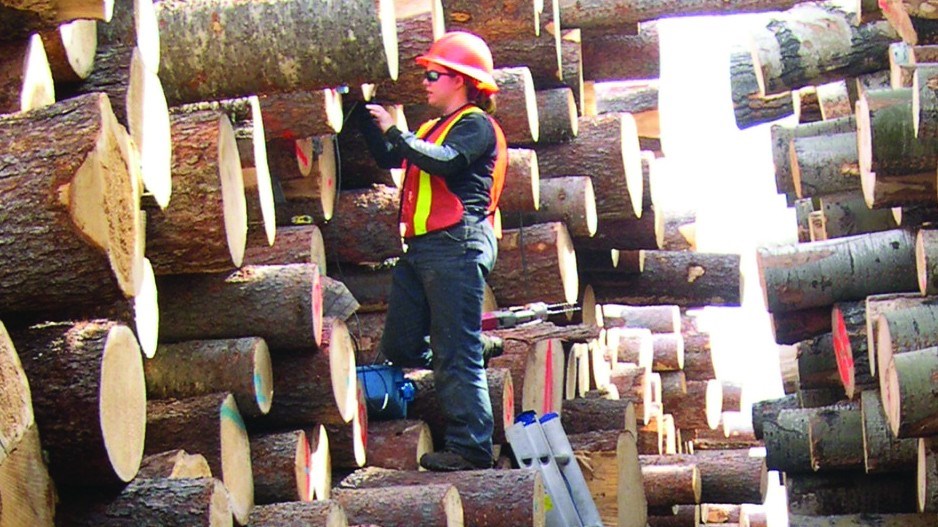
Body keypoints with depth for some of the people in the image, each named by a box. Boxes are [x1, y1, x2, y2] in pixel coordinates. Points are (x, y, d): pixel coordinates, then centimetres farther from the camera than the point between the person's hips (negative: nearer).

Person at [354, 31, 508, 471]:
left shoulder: (476, 125, -3)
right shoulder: (433, 129, 26)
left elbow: (444, 162, -21)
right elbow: (391, 159, 23)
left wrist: (394, 129, -15)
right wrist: (367, 120, 15)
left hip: (458, 245, -9)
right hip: (420, 249, 9)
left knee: (456, 353, -10)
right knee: (399, 348, 9)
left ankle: (471, 448, -7)